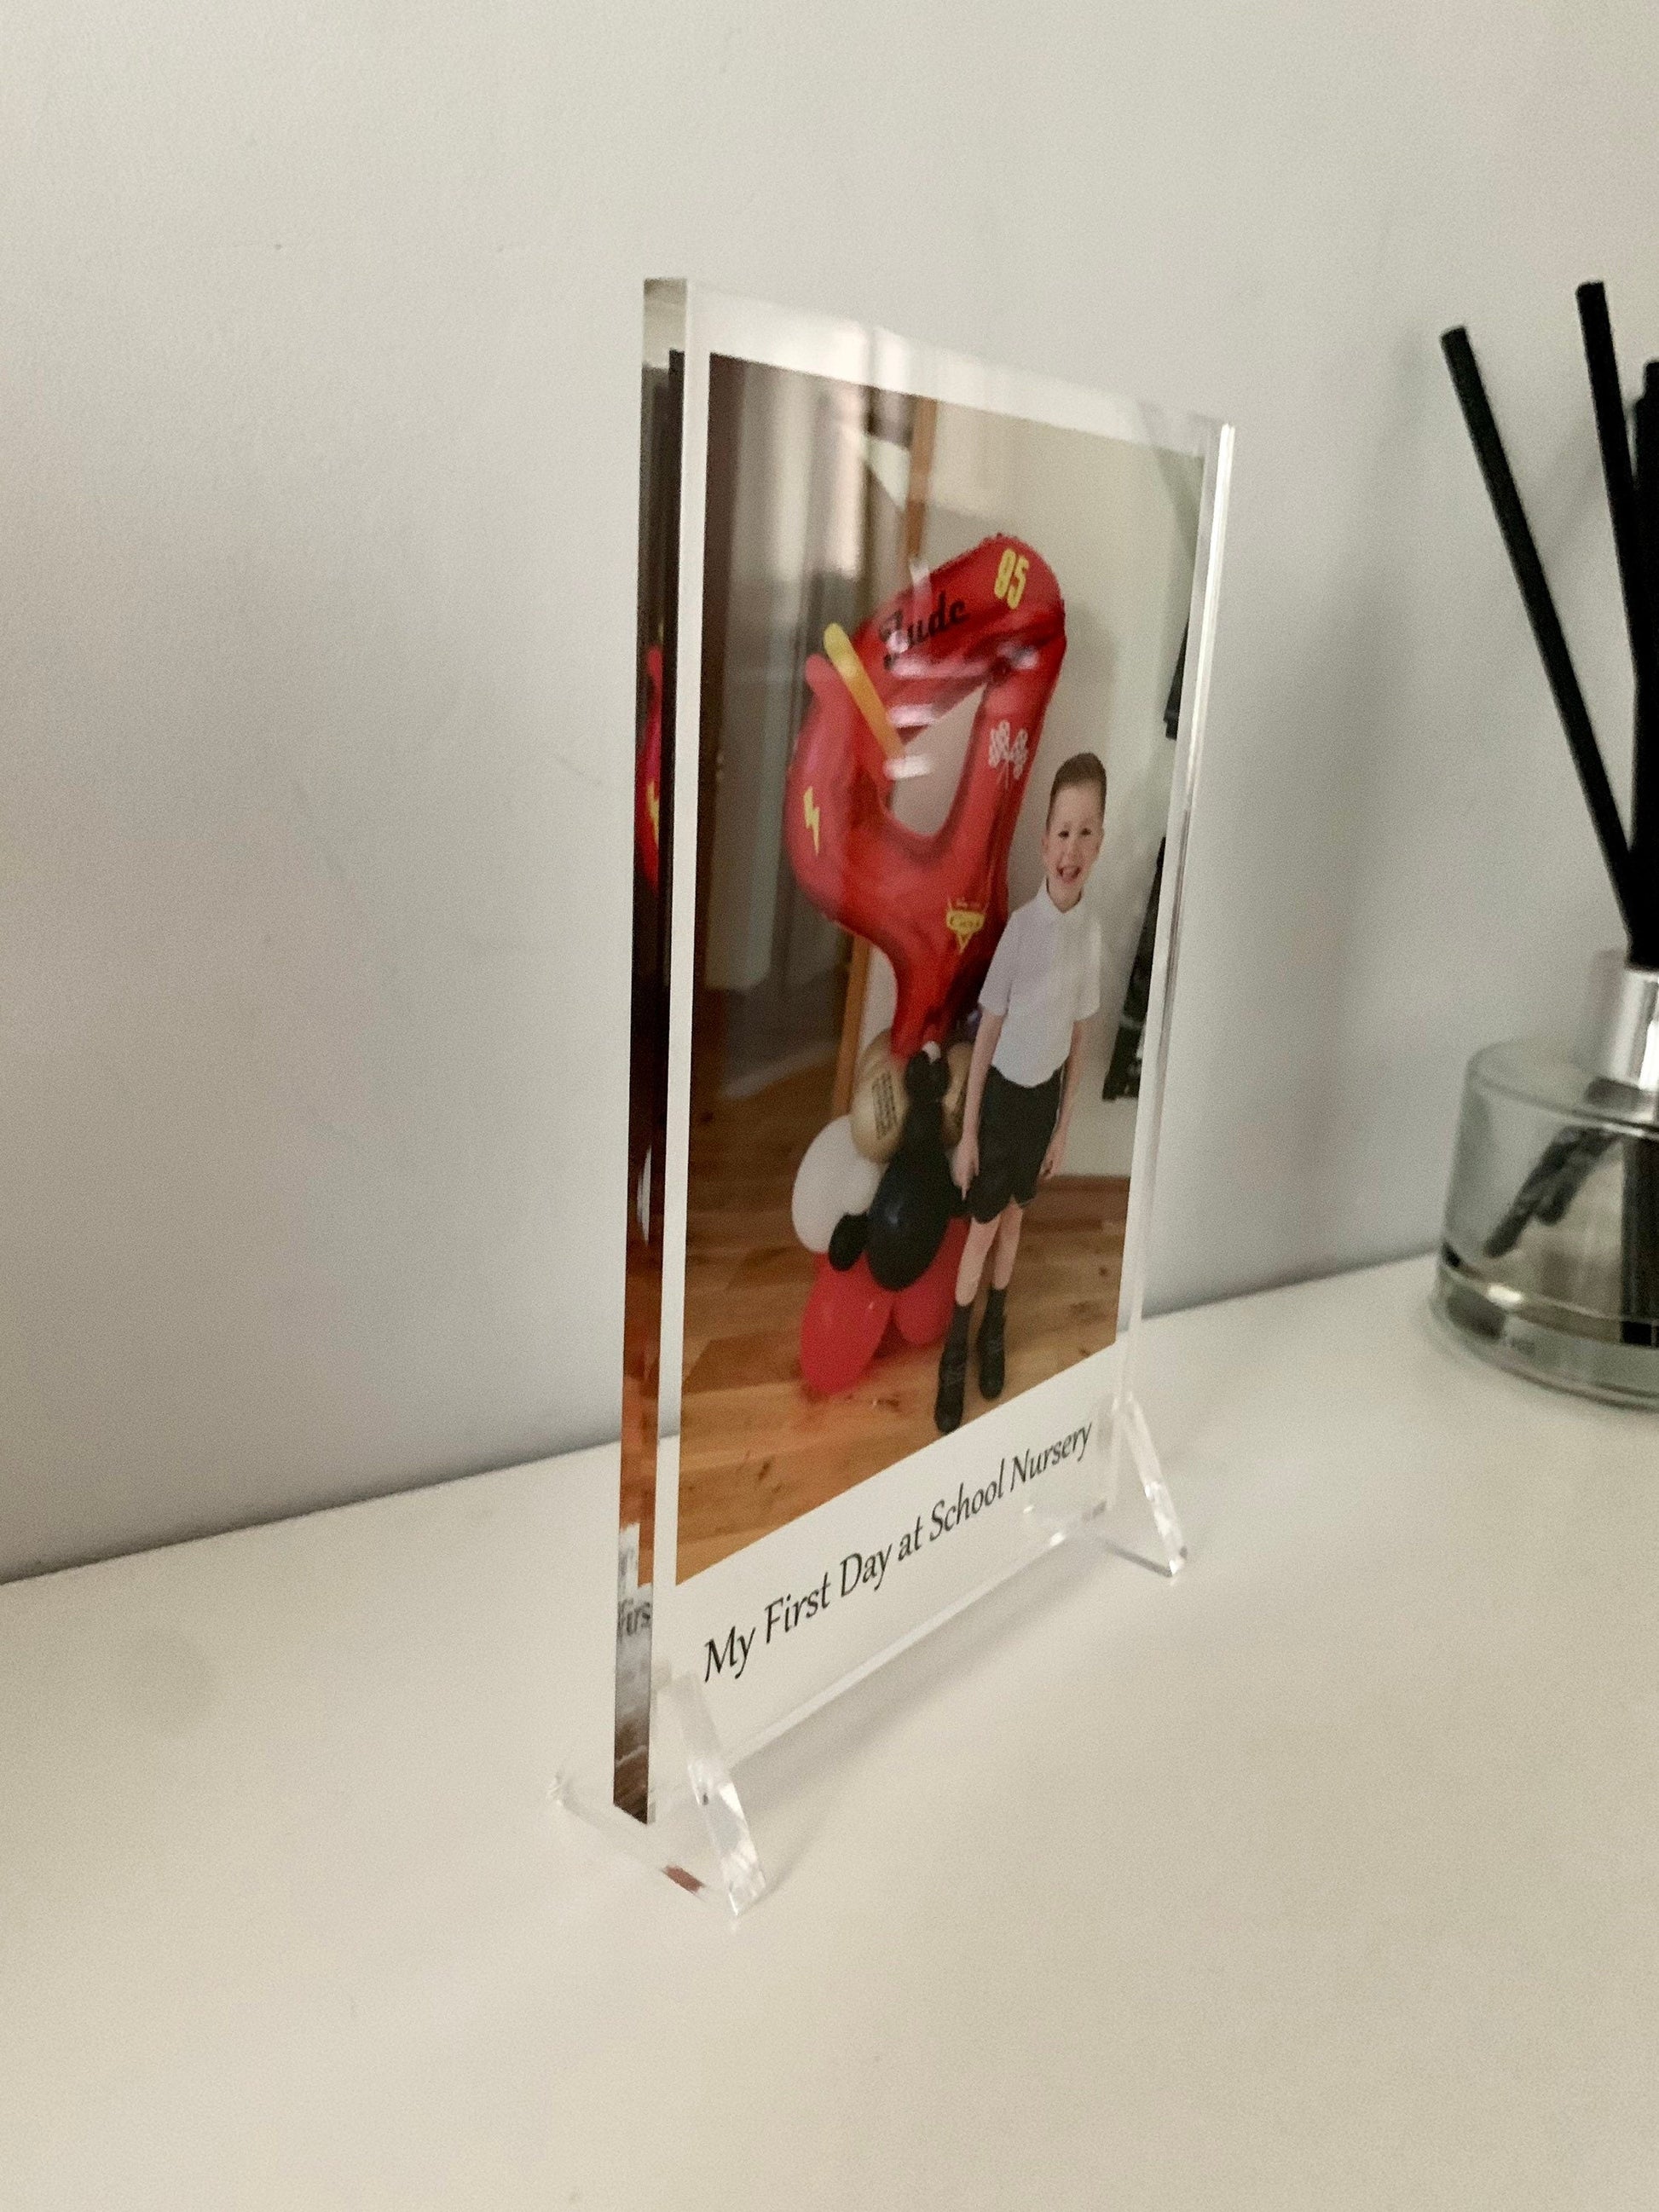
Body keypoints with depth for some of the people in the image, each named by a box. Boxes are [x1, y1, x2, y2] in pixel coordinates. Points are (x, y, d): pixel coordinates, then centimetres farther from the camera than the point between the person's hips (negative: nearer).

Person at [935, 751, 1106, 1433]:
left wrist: (1063, 1127, 8)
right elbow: (987, 1032, -14)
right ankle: (955, 1350, 26)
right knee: (981, 1227, 9)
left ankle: (994, 1330, 42)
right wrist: (967, 1132, -9)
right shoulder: (1021, 925, -22)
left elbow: (1078, 1037, 2)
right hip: (1002, 1094, -3)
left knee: (1013, 1218, 21)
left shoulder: (1092, 930, -10)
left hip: (1045, 1097, 4)